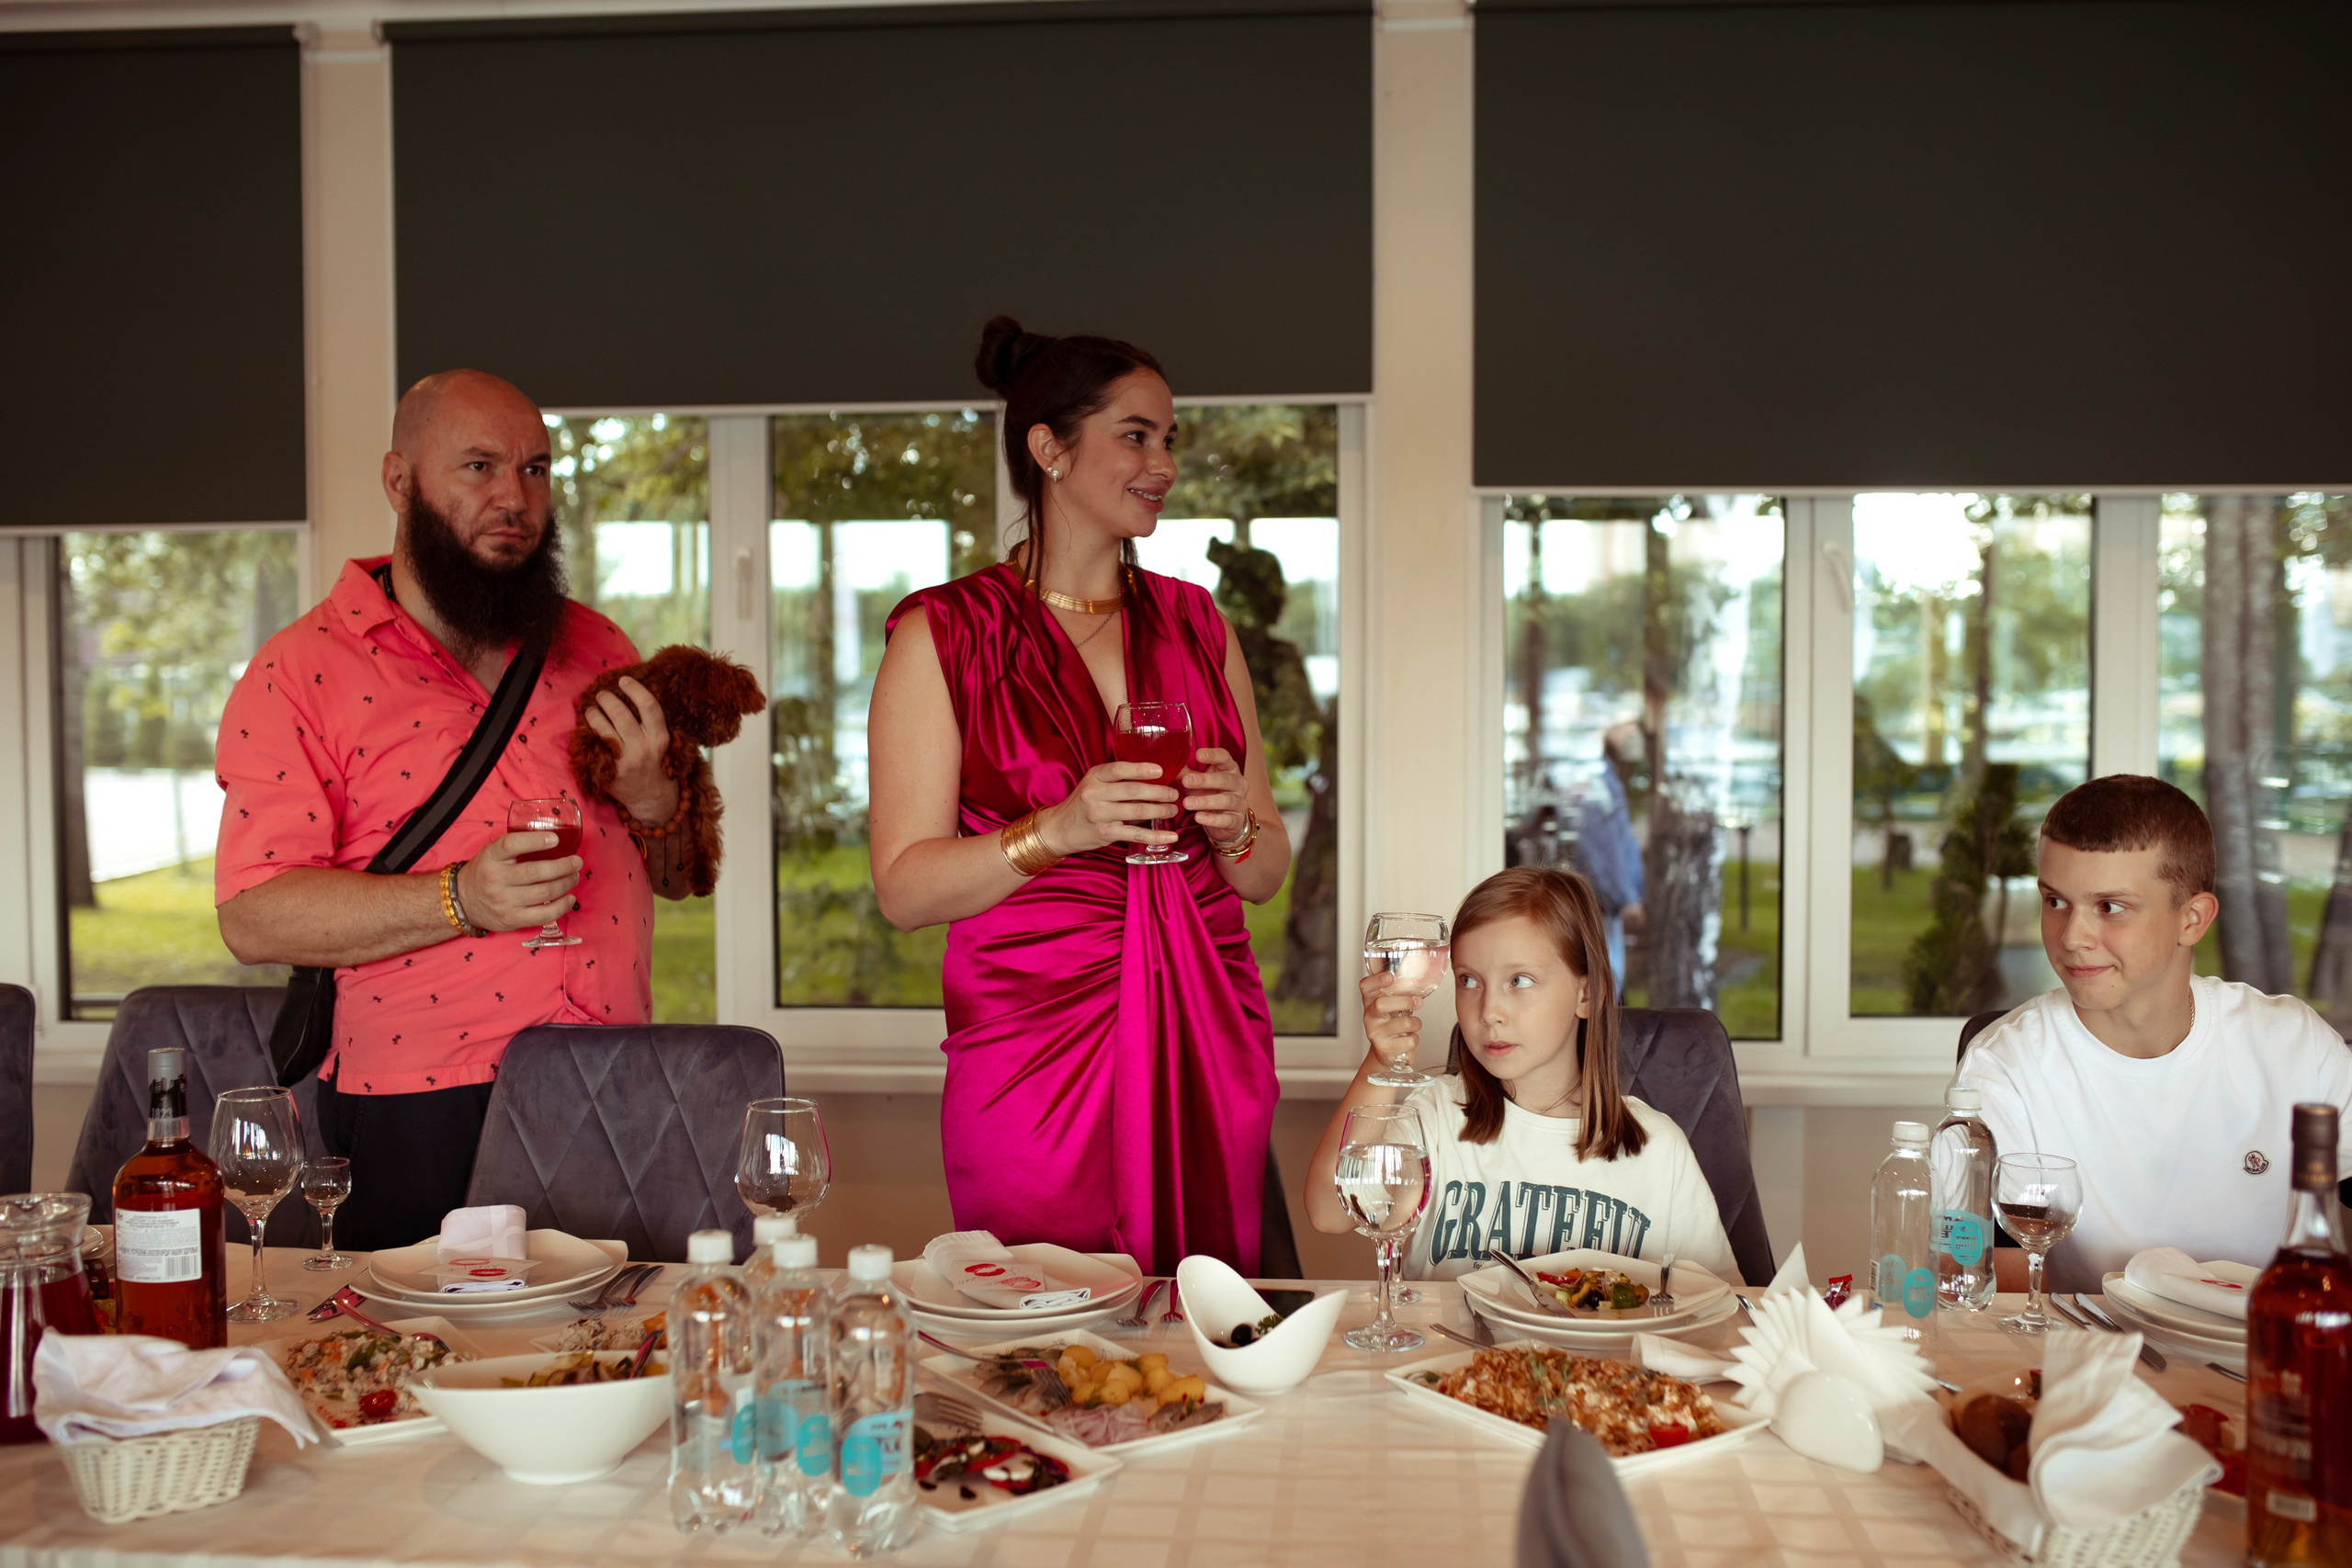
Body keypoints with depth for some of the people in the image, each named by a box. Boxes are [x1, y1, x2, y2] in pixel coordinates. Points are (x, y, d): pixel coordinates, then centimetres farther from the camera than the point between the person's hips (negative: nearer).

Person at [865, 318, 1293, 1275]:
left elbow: (1268, 874, 15)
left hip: (1210, 1053, 4)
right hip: (1034, 1048, -4)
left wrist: (1233, 827, -7)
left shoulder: (1196, 624, 13)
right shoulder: (944, 634, 0)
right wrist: (1058, 829, -19)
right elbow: (904, 888, -5)